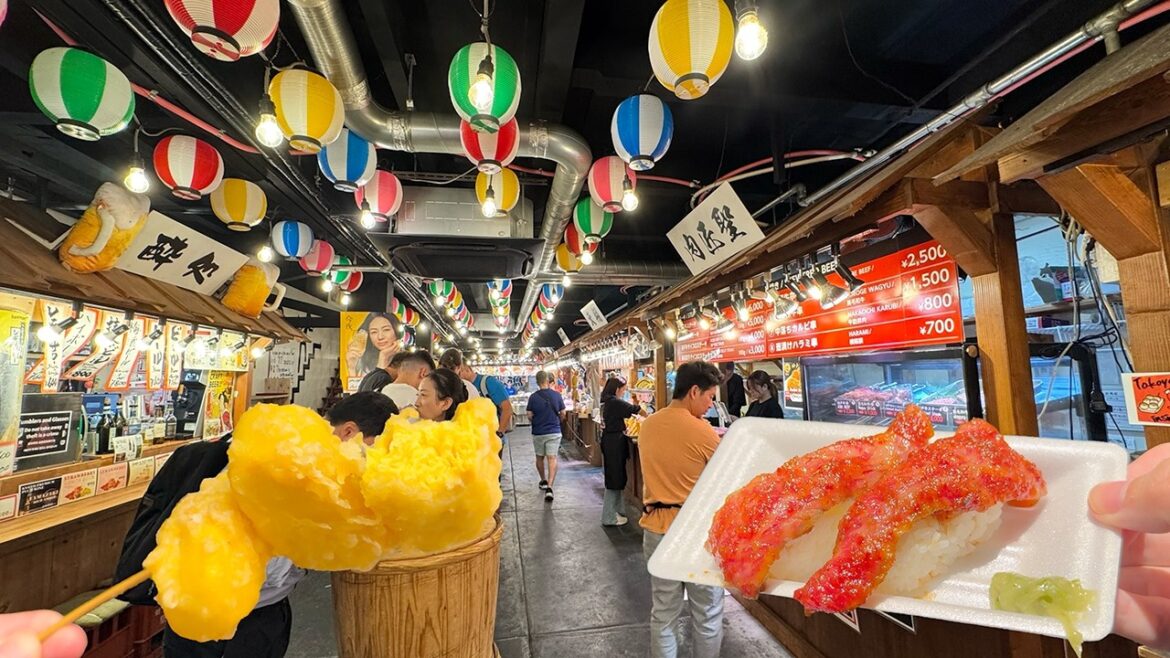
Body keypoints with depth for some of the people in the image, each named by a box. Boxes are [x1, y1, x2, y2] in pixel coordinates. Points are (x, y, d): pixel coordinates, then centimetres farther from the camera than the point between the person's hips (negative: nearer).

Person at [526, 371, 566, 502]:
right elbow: (563, 414, 1)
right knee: (552, 459, -2)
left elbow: (529, 416, -5)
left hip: (538, 432, 1)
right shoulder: (557, 395, -6)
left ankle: (543, 481, 35)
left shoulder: (533, 397, -8)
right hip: (554, 432, -1)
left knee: (540, 458, 19)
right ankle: (549, 487, -15)